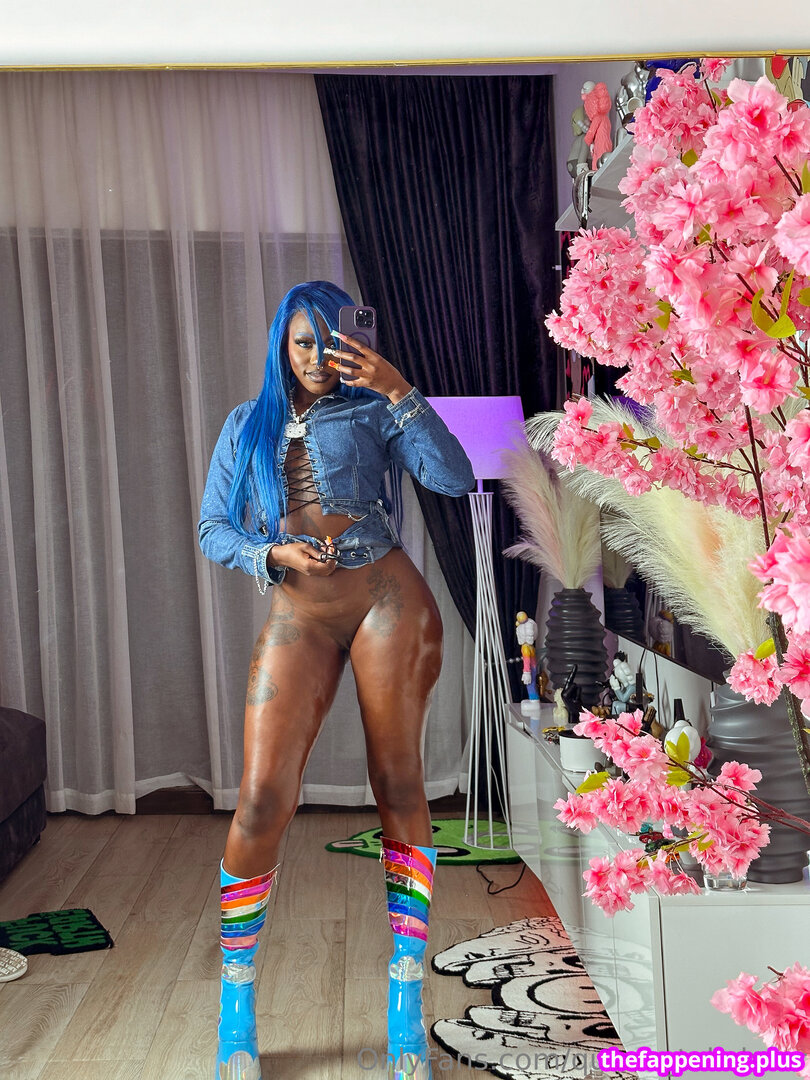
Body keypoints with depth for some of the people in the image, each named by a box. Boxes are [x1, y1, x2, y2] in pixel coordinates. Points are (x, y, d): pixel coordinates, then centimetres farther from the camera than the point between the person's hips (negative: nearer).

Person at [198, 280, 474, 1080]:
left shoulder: (370, 411, 8)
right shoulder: (246, 425, 15)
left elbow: (454, 479, -7)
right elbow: (212, 530, 11)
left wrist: (399, 390, -14)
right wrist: (271, 555, -8)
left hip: (387, 596, -1)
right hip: (297, 615, 1)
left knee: (399, 789, 1)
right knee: (263, 801, -9)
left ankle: (405, 1004, 12)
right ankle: (236, 1008, 10)